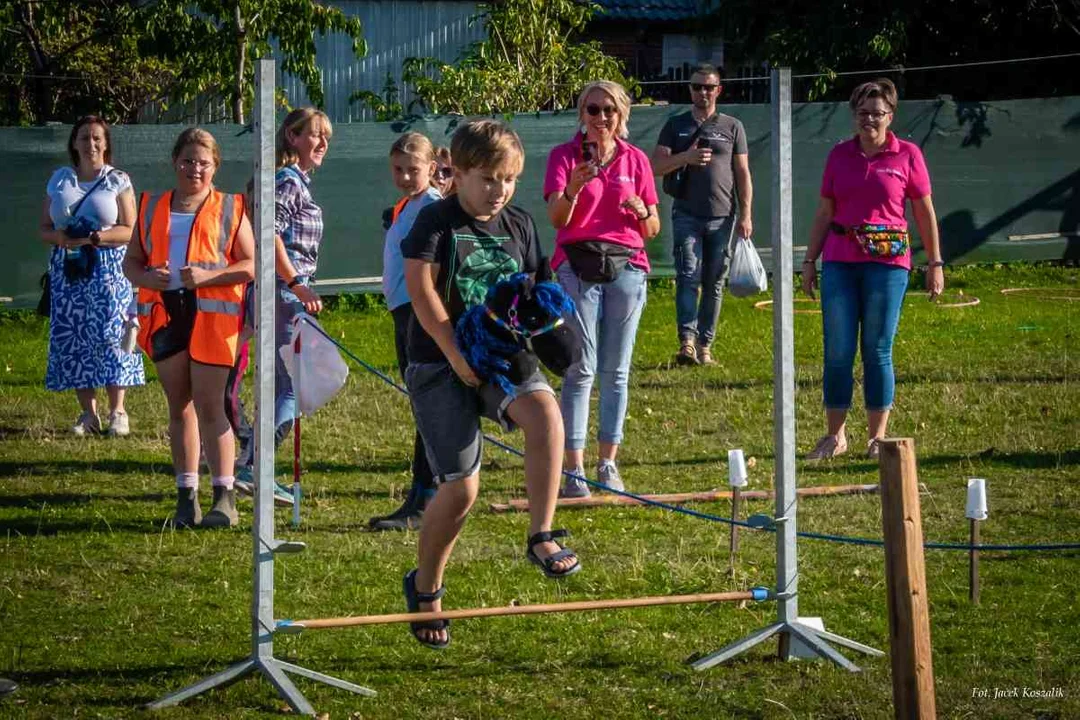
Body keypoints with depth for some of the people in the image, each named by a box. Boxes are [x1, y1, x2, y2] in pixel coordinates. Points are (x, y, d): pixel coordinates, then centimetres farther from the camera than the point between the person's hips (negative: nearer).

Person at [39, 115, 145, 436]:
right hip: (68, 271, 3)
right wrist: (62, 238, -10)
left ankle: (117, 412, -3)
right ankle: (88, 413, 6)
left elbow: (130, 230, -2)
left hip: (108, 269, -3)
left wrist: (97, 237, -17)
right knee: (72, 339, -1)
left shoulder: (118, 181, 4)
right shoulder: (60, 180, 12)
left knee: (110, 336, -10)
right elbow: (45, 228, 13)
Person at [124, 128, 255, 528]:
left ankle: (224, 498, -7)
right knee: (179, 405, 7)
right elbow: (131, 260, 16)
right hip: (165, 312, 4)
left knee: (209, 405, -9)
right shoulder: (152, 208, 15)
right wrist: (146, 277, -7)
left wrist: (208, 276, -15)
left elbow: (252, 265, 0)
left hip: (212, 313, -4)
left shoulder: (229, 209, 6)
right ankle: (186, 496, 11)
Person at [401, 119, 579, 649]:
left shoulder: (519, 225, 11)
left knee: (545, 413, -31)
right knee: (461, 486, -9)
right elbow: (420, 287, -12)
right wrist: (456, 355, -17)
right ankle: (424, 586, 16)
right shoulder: (437, 221, -4)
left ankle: (541, 536, -22)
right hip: (439, 363, -4)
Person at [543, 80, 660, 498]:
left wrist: (641, 212, -9)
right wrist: (573, 188, -27)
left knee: (616, 370, 3)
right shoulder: (564, 156, 5)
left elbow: (652, 230, 13)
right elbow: (557, 217, -7)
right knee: (581, 369, -7)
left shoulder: (635, 160, 11)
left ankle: (608, 465, 8)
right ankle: (573, 470, -8)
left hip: (626, 265, 3)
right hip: (577, 267, -2)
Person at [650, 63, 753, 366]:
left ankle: (705, 346, 8)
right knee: (688, 277, -13)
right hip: (687, 214, -1)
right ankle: (687, 341, -22)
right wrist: (685, 157, -15)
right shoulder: (676, 126, 11)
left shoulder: (732, 127, 10)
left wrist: (745, 215, 1)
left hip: (722, 216, 1)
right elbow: (657, 166, 4)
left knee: (714, 284, 3)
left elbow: (743, 173, 9)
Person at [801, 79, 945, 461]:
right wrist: (810, 260, 10)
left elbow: (925, 213, 6)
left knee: (878, 351, 0)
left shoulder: (907, 155, 2)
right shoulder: (839, 155, 10)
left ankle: (877, 436, 10)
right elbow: (824, 213, 13)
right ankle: (835, 435, 9)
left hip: (887, 260, -2)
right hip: (839, 261, 2)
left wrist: (935, 263, 3)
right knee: (837, 352, 0)